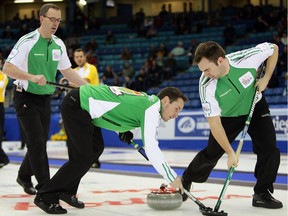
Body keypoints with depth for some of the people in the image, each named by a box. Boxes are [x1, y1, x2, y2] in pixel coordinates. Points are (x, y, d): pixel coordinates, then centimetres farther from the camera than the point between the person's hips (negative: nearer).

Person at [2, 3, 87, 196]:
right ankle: (45, 188, -5)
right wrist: (32, 77, -36)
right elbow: (8, 68, -22)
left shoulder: (59, 44, 4)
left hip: (45, 99, 7)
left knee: (40, 142, 12)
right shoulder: (28, 41, -16)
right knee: (37, 142, -10)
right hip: (27, 98, -7)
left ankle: (24, 176, 32)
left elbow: (67, 70, 13)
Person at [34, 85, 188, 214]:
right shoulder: (153, 107, -12)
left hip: (79, 101, 10)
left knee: (93, 149, 20)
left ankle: (66, 191, 26)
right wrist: (172, 178, -17)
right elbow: (151, 149, -20)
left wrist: (121, 131, 12)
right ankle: (45, 197, -1)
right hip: (76, 105, -10)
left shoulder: (144, 101, 16)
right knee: (83, 159, -8)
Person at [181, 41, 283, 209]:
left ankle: (262, 194, 1)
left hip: (255, 108, 1)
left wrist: (266, 78, -18)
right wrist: (230, 152, -29)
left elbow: (274, 48, -12)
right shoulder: (206, 85, -33)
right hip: (227, 116, -1)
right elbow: (214, 122, -28)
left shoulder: (247, 58, -34)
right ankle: (185, 182, 28)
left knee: (269, 148, -14)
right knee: (211, 154, 3)